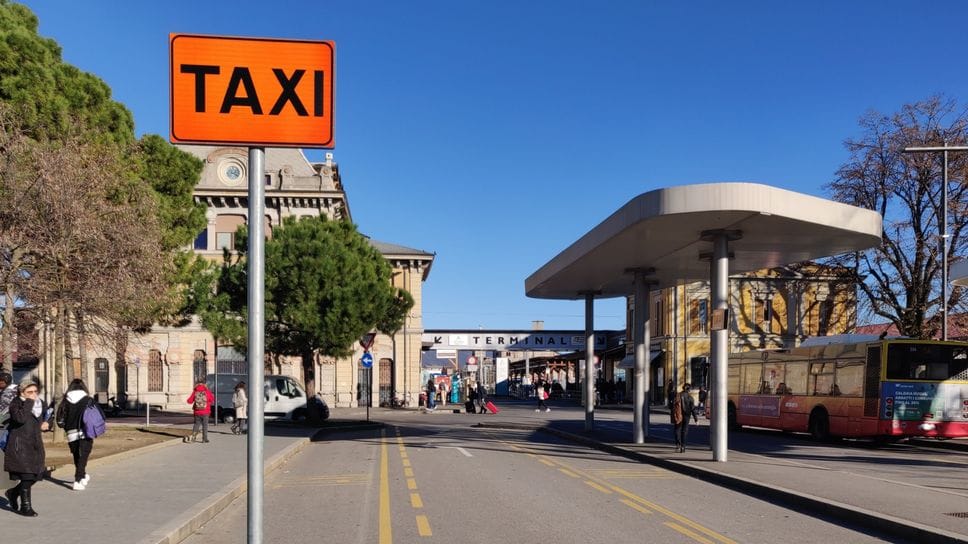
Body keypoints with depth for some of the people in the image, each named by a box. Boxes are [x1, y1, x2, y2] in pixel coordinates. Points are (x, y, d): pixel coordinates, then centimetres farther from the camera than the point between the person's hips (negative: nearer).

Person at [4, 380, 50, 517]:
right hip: (20, 444, -7)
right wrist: (29, 402, -24)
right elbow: (20, 418, -30)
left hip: (35, 444, 7)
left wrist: (46, 424, 4)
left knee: (37, 474, 9)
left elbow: (47, 417, 26)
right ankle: (25, 507, 3)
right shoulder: (16, 403, -10)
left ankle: (13, 492, 33)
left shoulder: (41, 403, 8)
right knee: (26, 475, -9)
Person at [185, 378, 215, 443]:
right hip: (205, 412, -2)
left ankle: (193, 437, 8)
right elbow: (212, 401, -2)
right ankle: (204, 438, 5)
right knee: (205, 425, 6)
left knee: (196, 424, 14)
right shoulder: (207, 391, -9)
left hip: (197, 412, 2)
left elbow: (189, 401, -2)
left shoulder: (195, 391, -5)